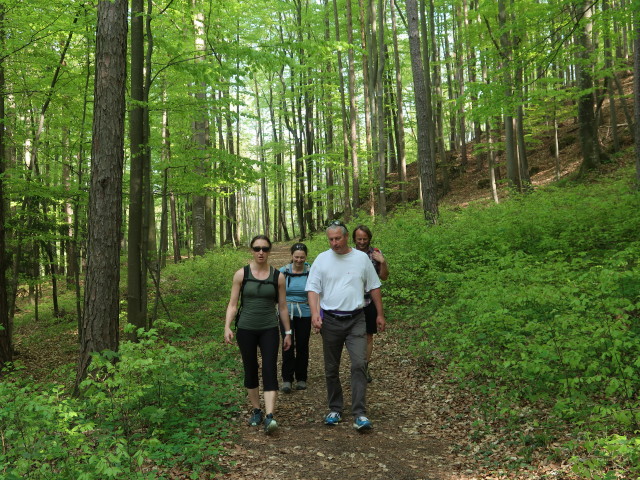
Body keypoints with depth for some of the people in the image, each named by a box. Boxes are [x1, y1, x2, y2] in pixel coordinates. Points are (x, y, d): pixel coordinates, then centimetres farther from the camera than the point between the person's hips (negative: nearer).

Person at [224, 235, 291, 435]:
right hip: (246, 330, 1)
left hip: (269, 330, 0)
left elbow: (282, 307, 8)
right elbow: (232, 304, 1)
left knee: (270, 370, -12)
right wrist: (227, 327, -11)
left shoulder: (278, 276, 2)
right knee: (250, 371, 8)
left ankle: (269, 417, -17)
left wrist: (287, 332, 9)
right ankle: (256, 411, 25)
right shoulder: (241, 274, 0)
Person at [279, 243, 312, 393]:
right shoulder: (283, 272, -1)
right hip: (286, 313, 0)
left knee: (302, 346, 7)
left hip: (304, 314, 0)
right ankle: (287, 379, 0)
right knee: (288, 345, -9)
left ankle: (301, 379, 22)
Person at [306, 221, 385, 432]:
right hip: (330, 320, 1)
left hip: (356, 320, -1)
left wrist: (380, 314, 10)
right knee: (331, 369, 10)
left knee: (359, 365, -11)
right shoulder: (322, 259, 1)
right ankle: (335, 409, 25)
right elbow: (312, 288, -2)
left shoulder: (361, 258, 4)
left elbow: (374, 287, 11)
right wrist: (314, 313, -17)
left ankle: (360, 415, -8)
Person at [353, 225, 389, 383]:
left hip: (370, 301, 1)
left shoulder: (376, 254, 1)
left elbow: (384, 277, 2)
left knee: (368, 336, 10)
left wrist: (383, 262, -14)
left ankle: (365, 367, 22)